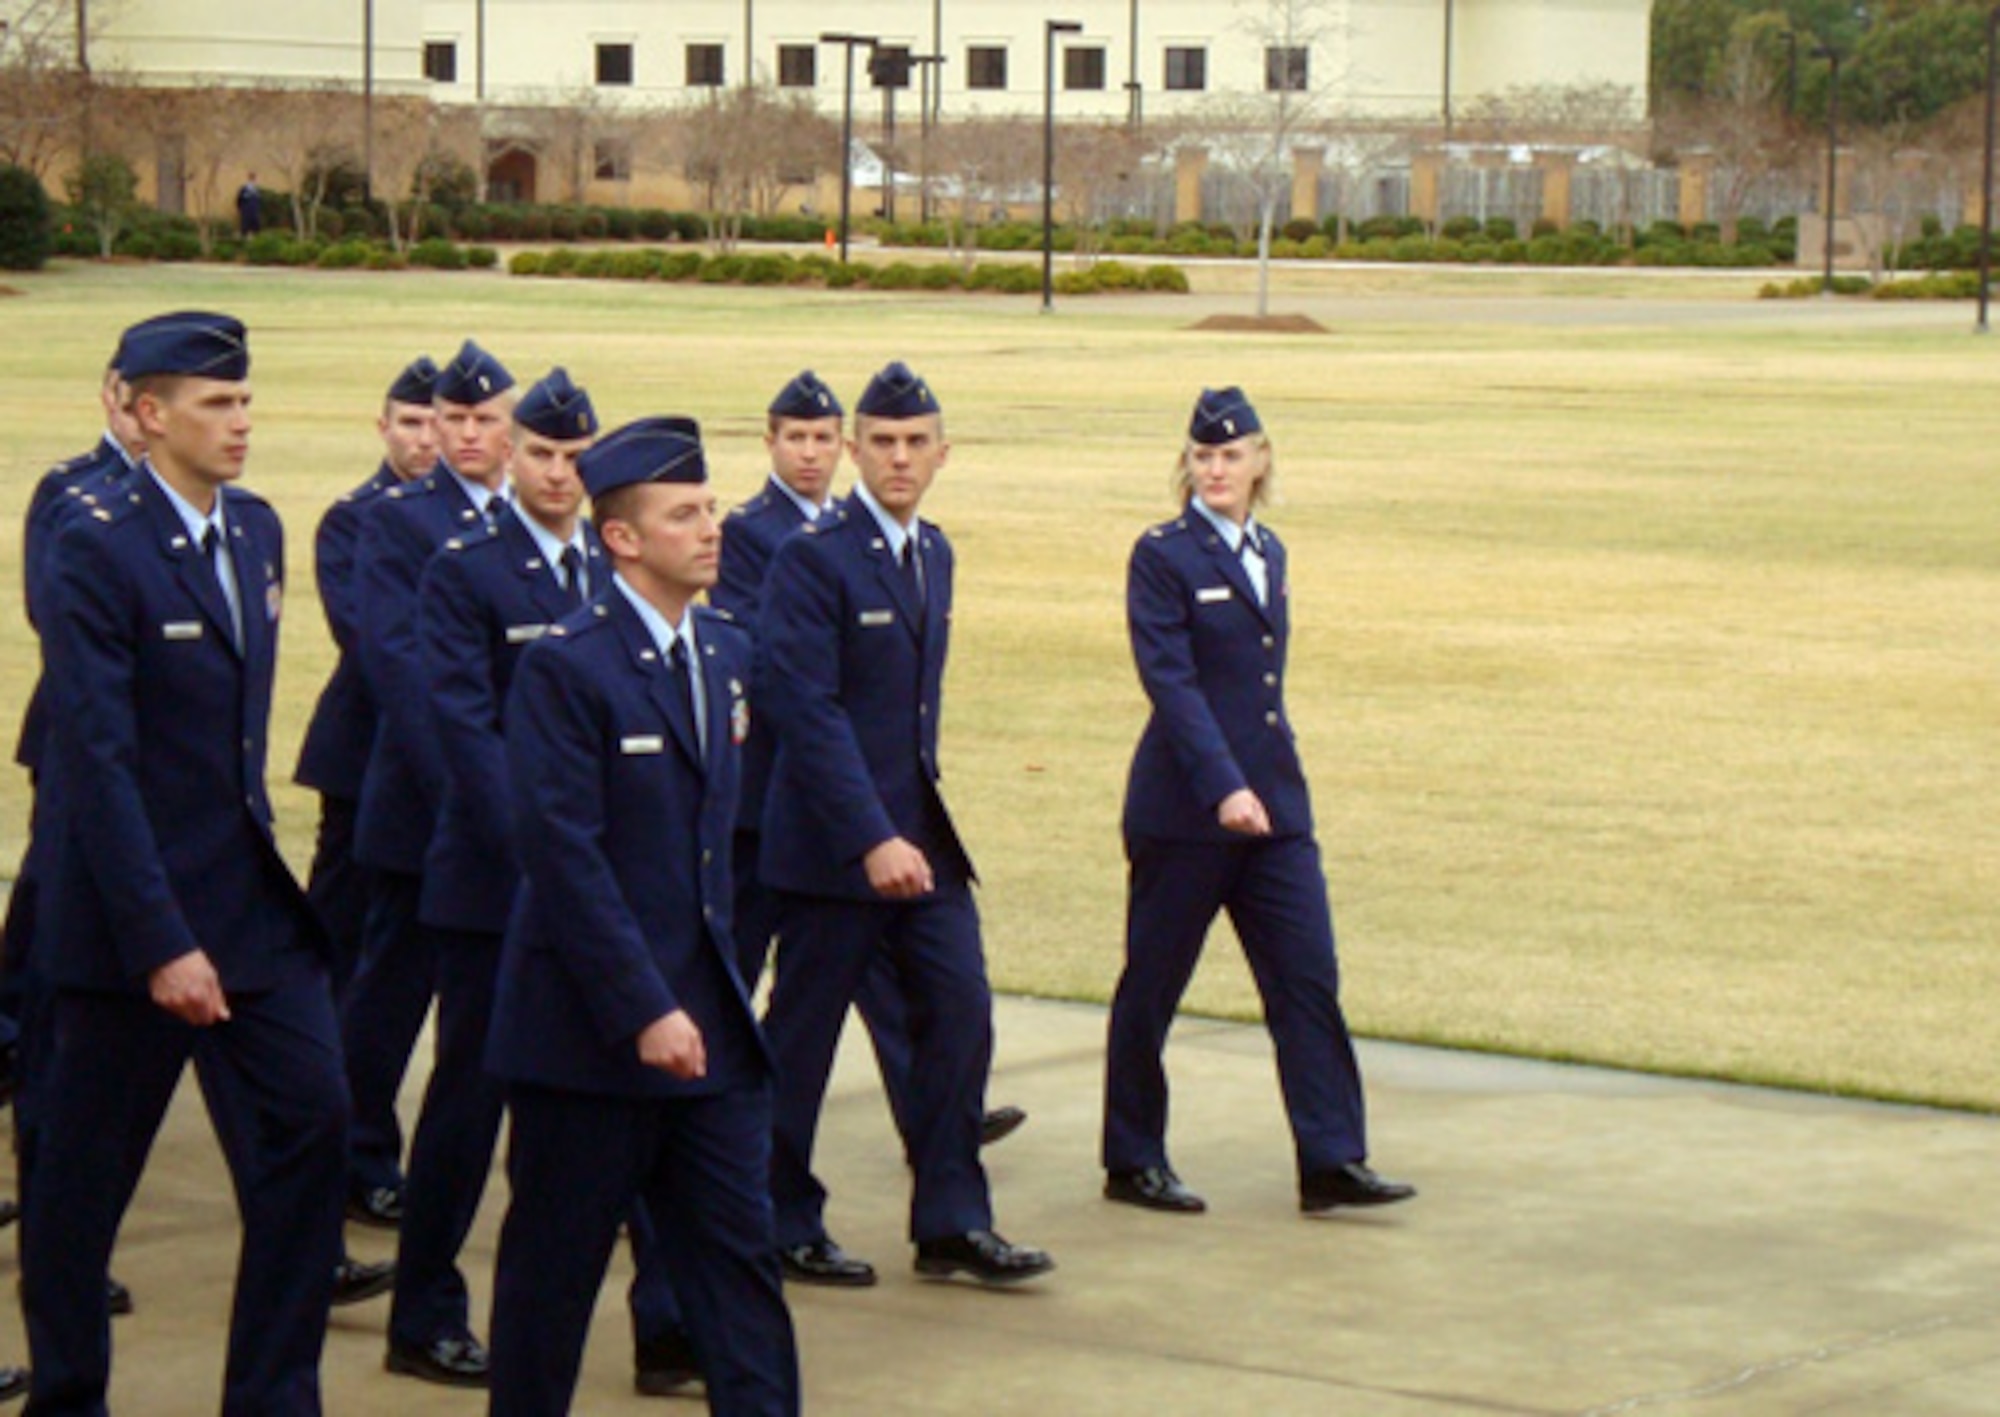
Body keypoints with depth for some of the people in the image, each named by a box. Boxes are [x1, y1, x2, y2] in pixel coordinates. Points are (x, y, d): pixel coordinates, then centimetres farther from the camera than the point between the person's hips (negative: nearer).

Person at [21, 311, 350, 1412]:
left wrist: (259, 856, 14)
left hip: (256, 905, 6)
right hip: (135, 909, -6)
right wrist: (160, 942, -21)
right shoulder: (100, 548, -14)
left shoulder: (257, 530, 8)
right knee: (86, 1174, 6)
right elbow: (96, 763, -18)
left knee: (311, 1128, -1)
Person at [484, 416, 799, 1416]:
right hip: (590, 1024, -6)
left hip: (707, 1012, 6)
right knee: (555, 1261, 5)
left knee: (739, 1251, 5)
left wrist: (719, 982, 14)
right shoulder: (565, 668, -14)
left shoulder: (727, 652, 9)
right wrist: (644, 1012, -20)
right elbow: (563, 856, -18)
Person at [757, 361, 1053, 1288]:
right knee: (800, 1037, 3)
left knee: (960, 1016, 2)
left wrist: (923, 819, 16)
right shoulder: (812, 558, -13)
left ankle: (952, 1224, 9)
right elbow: (807, 712, -19)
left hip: (922, 836, 7)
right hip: (832, 844, -7)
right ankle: (780, 1225, 16)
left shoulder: (933, 553, 11)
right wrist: (872, 839, -24)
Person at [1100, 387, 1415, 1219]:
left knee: (1308, 978, -1)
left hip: (1275, 804, 6)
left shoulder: (1267, 553, 13)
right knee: (1152, 986, 4)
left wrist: (1264, 785, 18)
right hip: (1182, 807, -6)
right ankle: (1132, 1162, 14)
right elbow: (1170, 682, -16)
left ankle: (1332, 1162, 1)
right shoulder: (1163, 556, -7)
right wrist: (1223, 786, -25)